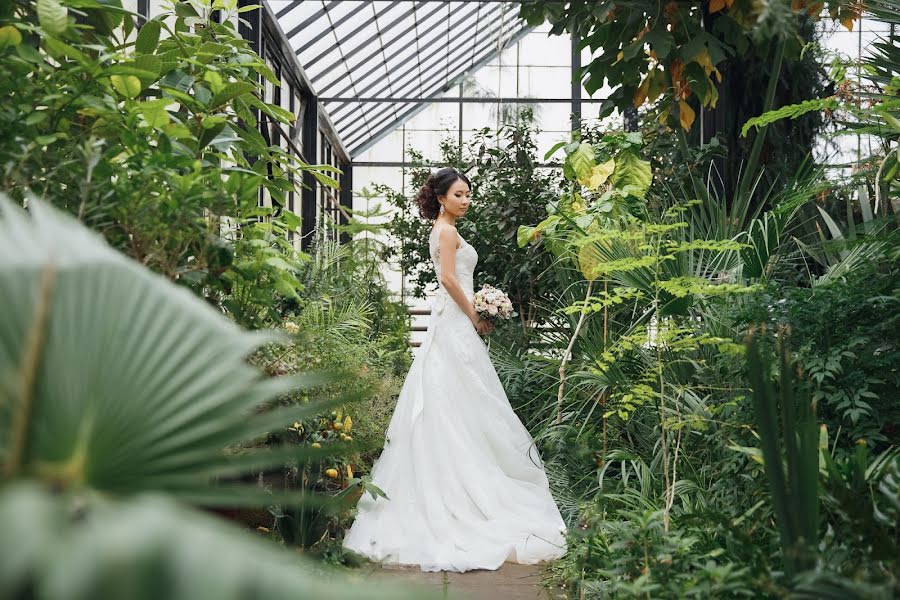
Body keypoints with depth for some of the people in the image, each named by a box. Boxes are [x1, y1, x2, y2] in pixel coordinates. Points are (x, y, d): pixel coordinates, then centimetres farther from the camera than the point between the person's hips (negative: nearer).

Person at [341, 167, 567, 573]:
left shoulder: (444, 231, 20)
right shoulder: (447, 231, -10)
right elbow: (449, 279, -18)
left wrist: (473, 315, 12)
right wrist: (474, 317, -11)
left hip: (452, 322, 10)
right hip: (455, 325, -10)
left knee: (446, 409, 10)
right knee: (462, 405, -8)